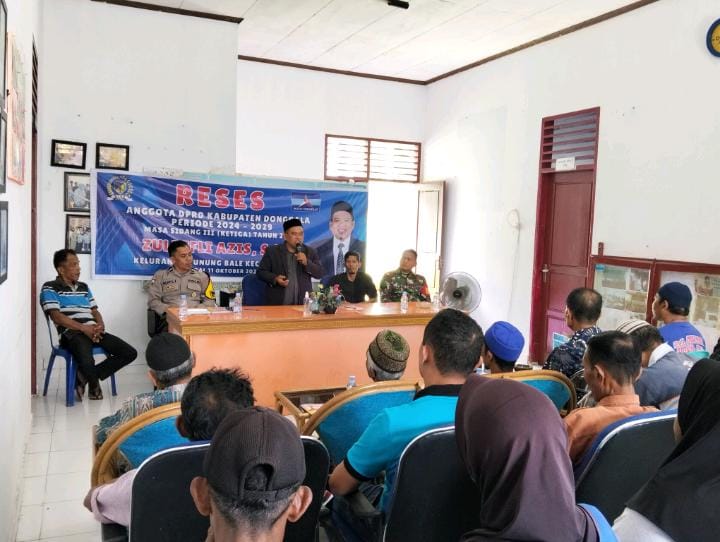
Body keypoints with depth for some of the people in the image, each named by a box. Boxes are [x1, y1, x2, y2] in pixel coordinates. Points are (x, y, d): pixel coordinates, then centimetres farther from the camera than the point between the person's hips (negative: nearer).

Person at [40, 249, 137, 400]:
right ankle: (94, 383, 0)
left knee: (130, 353, -8)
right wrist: (83, 328, -17)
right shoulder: (50, 289, 4)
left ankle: (85, 376, -2)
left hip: (93, 332, 7)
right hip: (71, 333, -7)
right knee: (87, 362, -37)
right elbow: (56, 317, -9)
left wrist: (100, 325, -4)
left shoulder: (84, 287, 24)